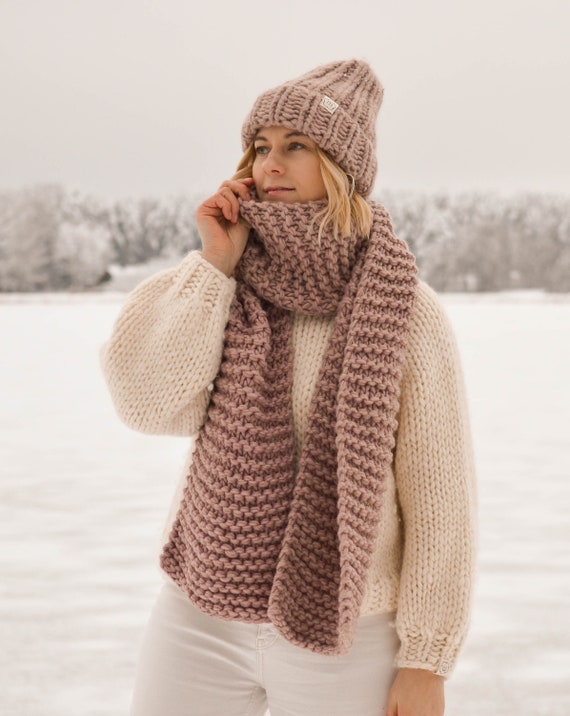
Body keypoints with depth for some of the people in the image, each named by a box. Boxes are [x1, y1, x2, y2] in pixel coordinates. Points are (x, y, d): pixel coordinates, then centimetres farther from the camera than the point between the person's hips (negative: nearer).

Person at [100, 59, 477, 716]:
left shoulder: (406, 311, -10)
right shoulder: (222, 282, 0)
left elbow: (438, 495, -8)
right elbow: (150, 403, -13)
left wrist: (426, 662, -7)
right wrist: (215, 265, -15)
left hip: (344, 635, -3)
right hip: (201, 617, 3)